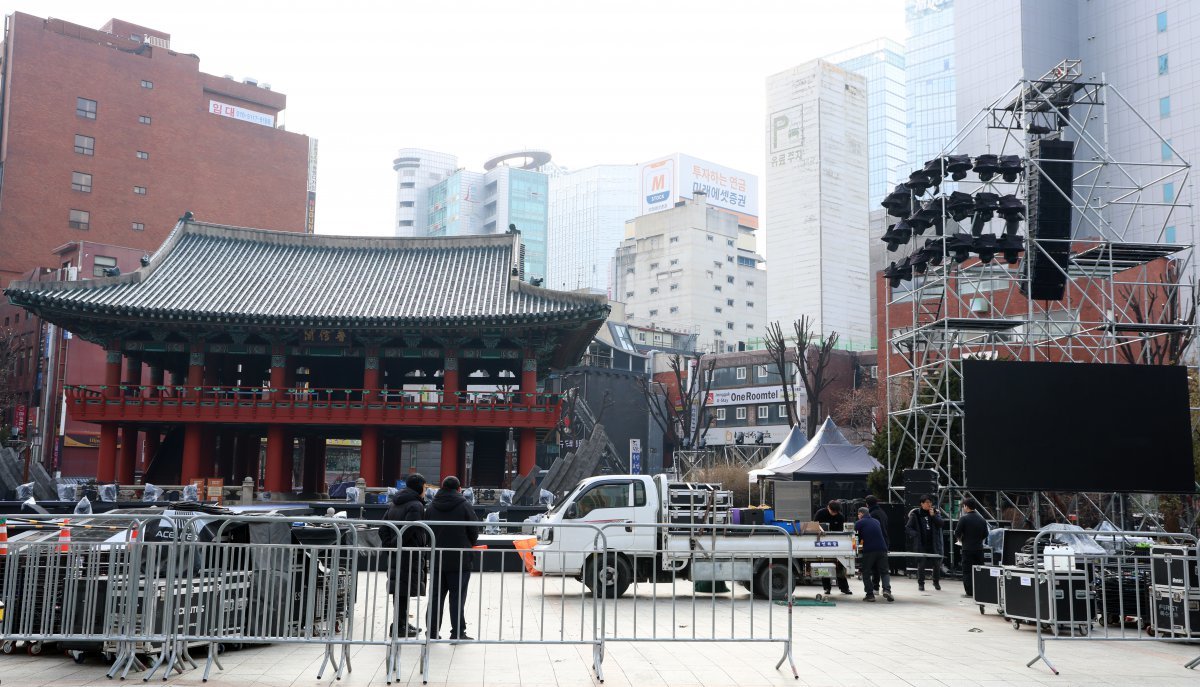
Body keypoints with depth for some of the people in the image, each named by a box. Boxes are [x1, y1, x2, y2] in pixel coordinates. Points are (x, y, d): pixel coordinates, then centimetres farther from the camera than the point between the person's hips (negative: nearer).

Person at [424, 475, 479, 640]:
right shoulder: (464, 506, -7)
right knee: (457, 596, 0)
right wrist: (469, 546, 15)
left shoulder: (431, 508, 5)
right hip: (460, 559, -4)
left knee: (436, 596, 10)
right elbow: (474, 532, -4)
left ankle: (433, 631, 12)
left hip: (436, 559, 4)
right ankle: (458, 633, 0)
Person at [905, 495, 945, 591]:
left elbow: (942, 524, -6)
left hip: (934, 543, 2)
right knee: (921, 564, 0)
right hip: (921, 544, -2)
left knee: (937, 563, 4)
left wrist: (933, 516, -14)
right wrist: (916, 534, -16)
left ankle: (936, 582, 24)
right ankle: (920, 583, 16)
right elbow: (907, 528, -1)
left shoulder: (936, 513, 7)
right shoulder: (915, 514, -1)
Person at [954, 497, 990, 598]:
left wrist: (960, 540, 10)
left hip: (967, 549, -5)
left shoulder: (964, 519, -10)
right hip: (979, 548, 5)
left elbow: (957, 533, -10)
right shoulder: (982, 520, 7)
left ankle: (969, 592, -3)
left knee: (967, 571, 0)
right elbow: (985, 535, 9)